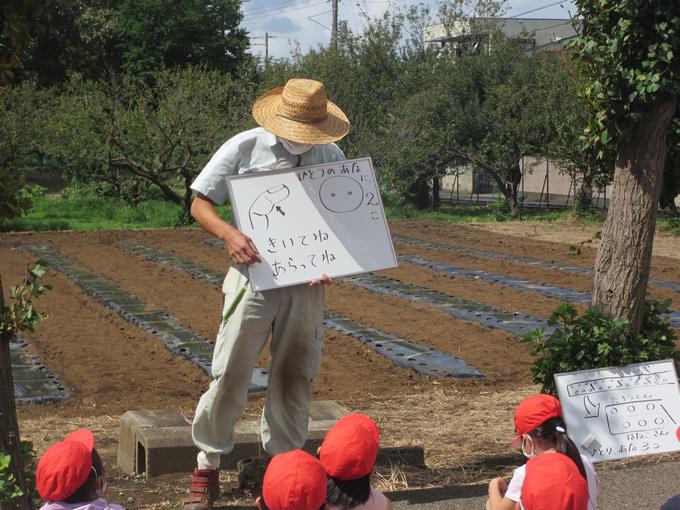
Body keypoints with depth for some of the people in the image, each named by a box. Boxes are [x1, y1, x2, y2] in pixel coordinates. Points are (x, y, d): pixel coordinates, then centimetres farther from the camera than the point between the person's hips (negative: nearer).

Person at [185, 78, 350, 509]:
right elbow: (200, 203, -2)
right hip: (254, 277, -3)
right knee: (230, 376, -4)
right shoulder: (244, 148, -6)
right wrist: (230, 234, -22)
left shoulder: (332, 157, 3)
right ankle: (207, 468, 12)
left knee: (294, 380, 9)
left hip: (306, 283, 3)